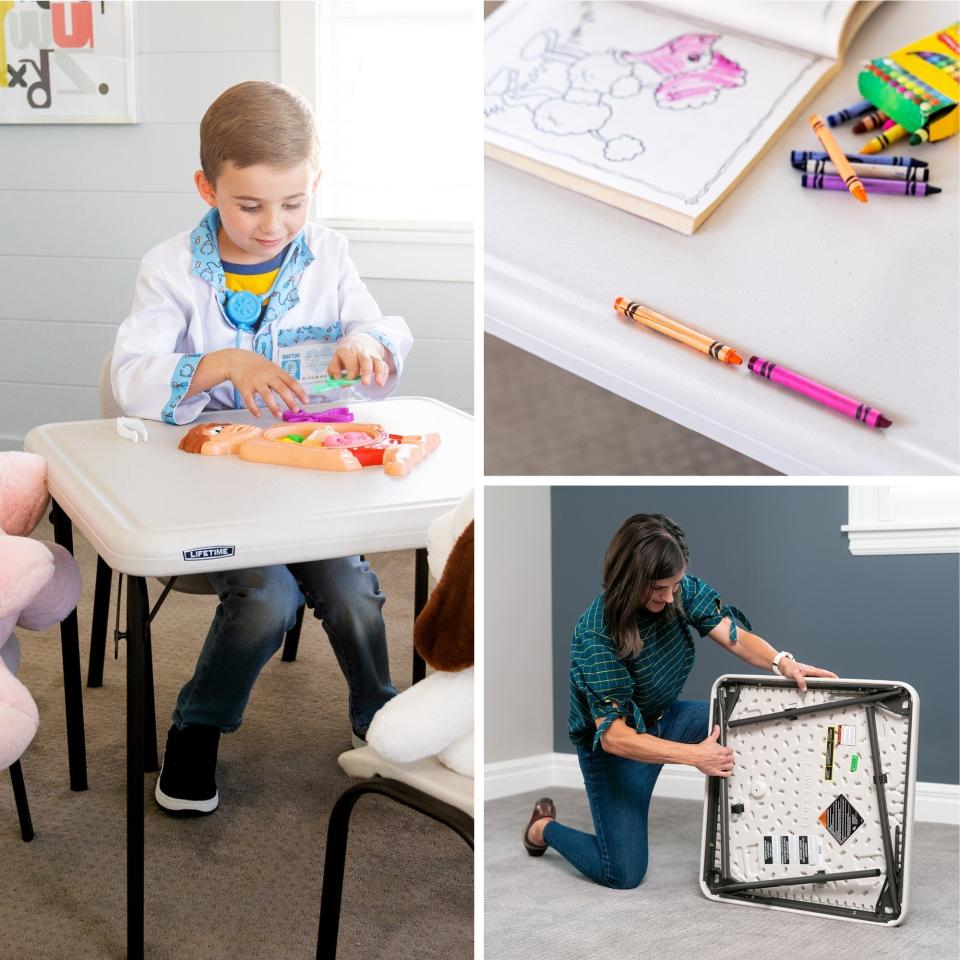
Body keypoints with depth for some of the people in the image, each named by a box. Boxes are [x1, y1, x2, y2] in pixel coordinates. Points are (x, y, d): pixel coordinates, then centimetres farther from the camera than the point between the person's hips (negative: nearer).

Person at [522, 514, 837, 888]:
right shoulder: (596, 634, -34)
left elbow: (734, 636, -18)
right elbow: (614, 737, -34)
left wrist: (782, 662, -39)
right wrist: (693, 755, -40)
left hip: (665, 718, 6)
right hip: (616, 745, -6)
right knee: (623, 875, -5)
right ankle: (544, 827, 22)